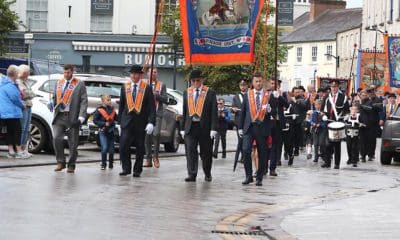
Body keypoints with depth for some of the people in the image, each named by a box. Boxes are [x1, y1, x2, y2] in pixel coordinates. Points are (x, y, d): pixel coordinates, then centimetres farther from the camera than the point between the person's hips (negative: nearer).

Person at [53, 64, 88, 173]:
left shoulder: (79, 84, 1)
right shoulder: (58, 83, 16)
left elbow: (84, 101, -5)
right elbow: (54, 97, 26)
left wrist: (81, 117, -14)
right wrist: (54, 105, 7)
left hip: (72, 117, -3)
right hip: (59, 116, 3)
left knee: (73, 143, 1)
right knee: (56, 138, -11)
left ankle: (71, 165, 13)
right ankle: (60, 162, 4)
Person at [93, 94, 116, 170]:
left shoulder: (112, 110, 7)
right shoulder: (99, 110, -6)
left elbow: (116, 118, 14)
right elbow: (95, 120, -7)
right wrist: (104, 124, -15)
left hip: (111, 132, 4)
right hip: (103, 131, -4)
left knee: (111, 149, 7)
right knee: (104, 148, -12)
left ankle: (111, 163, 23)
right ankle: (103, 164, 0)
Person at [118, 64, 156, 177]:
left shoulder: (147, 88, -2)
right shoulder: (125, 87, 7)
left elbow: (152, 107, -5)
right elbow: (121, 105, 13)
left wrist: (151, 122, -14)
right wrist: (120, 120, 9)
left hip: (141, 122, -2)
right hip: (127, 121, 2)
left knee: (140, 148, 4)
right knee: (123, 146, -8)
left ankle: (137, 170, 14)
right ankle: (126, 168, 4)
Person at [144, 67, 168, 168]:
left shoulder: (162, 85, 9)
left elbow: (165, 99, 3)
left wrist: (156, 95, -11)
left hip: (157, 113, -2)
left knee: (156, 134, -16)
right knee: (147, 136, 2)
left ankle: (156, 156, 0)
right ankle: (148, 159, 8)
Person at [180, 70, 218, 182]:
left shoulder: (210, 93, -1)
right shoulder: (187, 92, 9)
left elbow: (214, 112, -4)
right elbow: (184, 112, 12)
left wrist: (213, 129, -11)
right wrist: (182, 128, 8)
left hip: (205, 127, -2)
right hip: (190, 127, 2)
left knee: (206, 152, 8)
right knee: (190, 151, -7)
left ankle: (207, 174, 26)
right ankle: (191, 174, -8)